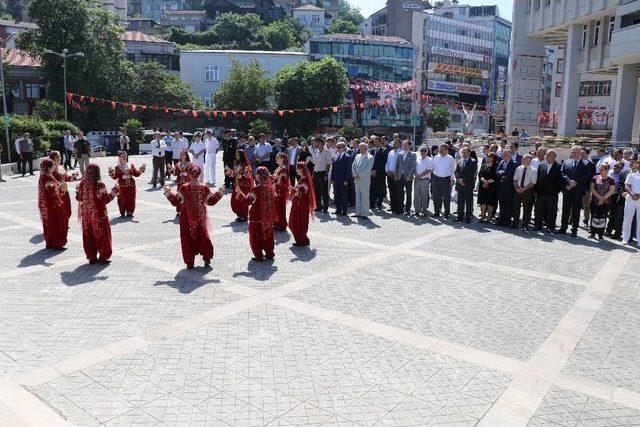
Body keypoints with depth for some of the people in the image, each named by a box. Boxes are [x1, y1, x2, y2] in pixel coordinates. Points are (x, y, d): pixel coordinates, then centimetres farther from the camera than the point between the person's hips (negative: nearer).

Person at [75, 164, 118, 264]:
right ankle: (103, 257, 13)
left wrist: (77, 189, 26)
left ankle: (91, 257, 20)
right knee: (102, 235, 9)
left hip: (86, 215, 5)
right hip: (98, 215, -4)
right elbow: (106, 199, -18)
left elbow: (78, 198, 8)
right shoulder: (99, 185, -18)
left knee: (89, 236, 14)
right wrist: (114, 190, -8)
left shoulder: (82, 184, -3)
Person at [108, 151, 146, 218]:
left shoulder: (131, 165, 7)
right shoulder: (117, 167, 0)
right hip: (122, 187, -2)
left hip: (131, 185, 2)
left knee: (131, 199, 4)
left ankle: (129, 212, 17)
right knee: (122, 200, 1)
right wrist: (112, 173, -20)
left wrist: (141, 170, -4)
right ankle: (122, 213, 14)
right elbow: (115, 177, -3)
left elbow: (136, 174, 10)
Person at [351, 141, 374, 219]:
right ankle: (358, 213, 16)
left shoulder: (370, 157, -5)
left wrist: (359, 175, -15)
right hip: (357, 180, 6)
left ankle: (365, 214, 2)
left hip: (365, 180, -6)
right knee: (358, 197, 10)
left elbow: (368, 169, -14)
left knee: (365, 197, -3)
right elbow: (353, 166, 11)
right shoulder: (357, 156, 14)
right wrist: (355, 175, -4)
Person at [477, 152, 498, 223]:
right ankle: (482, 216, 12)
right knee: (483, 202, 5)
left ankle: (488, 218, 7)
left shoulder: (495, 167, -3)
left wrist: (488, 181, -16)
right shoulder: (483, 166, 11)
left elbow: (495, 177, -10)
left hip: (492, 187, -4)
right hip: (482, 187, 4)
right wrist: (483, 180, -15)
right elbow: (480, 174, 2)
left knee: (490, 203, 0)